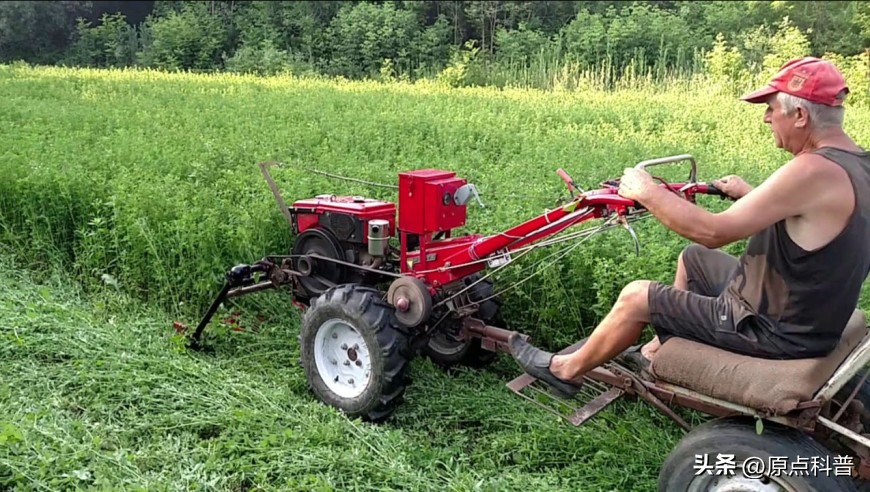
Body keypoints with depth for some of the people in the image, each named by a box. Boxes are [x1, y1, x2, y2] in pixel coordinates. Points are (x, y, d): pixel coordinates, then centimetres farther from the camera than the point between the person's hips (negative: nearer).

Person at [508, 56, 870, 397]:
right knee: (693, 258, 24)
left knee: (636, 297, -2)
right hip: (813, 317, 9)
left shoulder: (814, 170, -29)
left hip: (778, 332, -9)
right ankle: (655, 353, 36)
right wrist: (750, 195, 15)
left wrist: (647, 192, -17)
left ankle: (567, 370, 20)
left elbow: (711, 232, -29)